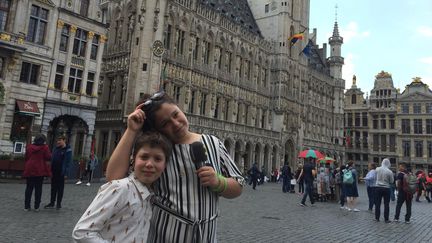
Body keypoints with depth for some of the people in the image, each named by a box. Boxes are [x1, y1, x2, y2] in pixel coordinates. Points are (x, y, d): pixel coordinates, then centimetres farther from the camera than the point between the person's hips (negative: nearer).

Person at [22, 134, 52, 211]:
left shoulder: (29, 147, 6)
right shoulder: (45, 147, -6)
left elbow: (26, 158, 11)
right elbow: (48, 157, -9)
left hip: (29, 170, 3)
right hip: (40, 170, -3)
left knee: (29, 188, 10)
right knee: (38, 188, 4)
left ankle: (26, 206, 12)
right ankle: (36, 207, 7)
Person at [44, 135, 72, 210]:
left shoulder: (67, 150, -10)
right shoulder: (56, 149, 11)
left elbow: (68, 162, -13)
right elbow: (52, 159, 14)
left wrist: (65, 173, -17)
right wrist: (50, 170, 8)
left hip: (61, 172, -6)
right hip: (54, 172, 6)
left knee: (60, 188, 4)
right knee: (53, 188, 13)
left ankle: (58, 204, 13)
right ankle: (52, 203, 22)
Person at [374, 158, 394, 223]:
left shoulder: (378, 169, -6)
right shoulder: (389, 172, -12)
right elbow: (391, 181, -3)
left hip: (378, 187, 2)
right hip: (386, 188, -2)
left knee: (377, 203, 8)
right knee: (386, 204, 7)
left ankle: (377, 218, 13)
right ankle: (386, 219, 10)